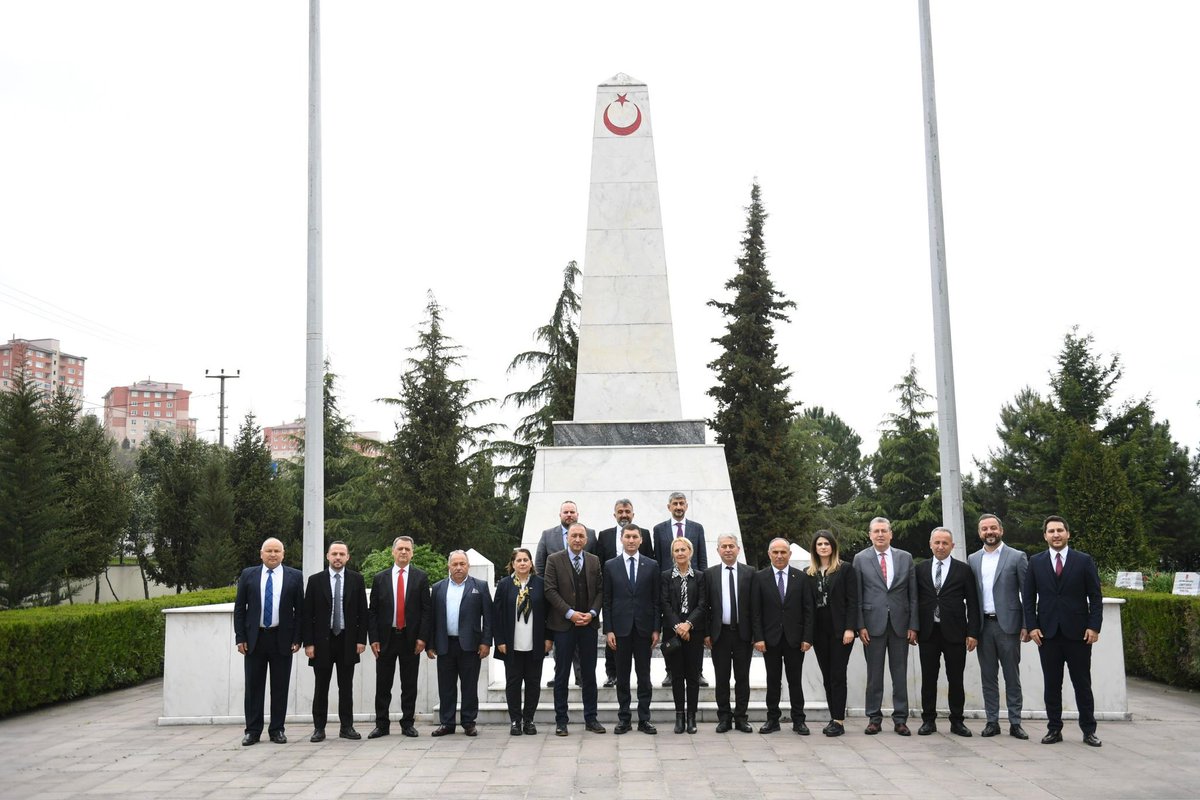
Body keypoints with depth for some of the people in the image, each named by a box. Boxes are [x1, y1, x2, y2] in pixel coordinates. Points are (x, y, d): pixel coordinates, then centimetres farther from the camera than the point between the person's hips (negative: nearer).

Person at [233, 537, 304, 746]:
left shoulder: (295, 576, 2)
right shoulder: (248, 575, 5)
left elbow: (300, 609, 2)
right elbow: (239, 608, 5)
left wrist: (297, 639, -5)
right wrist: (240, 637, -2)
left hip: (282, 639, -1)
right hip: (254, 638, 1)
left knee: (280, 687, 4)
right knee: (253, 686, 5)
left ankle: (277, 730, 14)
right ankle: (252, 730, 14)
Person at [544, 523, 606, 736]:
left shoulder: (594, 561, 9)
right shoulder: (554, 560, -1)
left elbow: (600, 590, 8)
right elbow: (551, 590, -7)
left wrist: (592, 613, -8)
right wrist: (570, 613, -14)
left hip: (588, 623, 3)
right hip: (563, 623, -3)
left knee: (589, 673, 8)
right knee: (561, 674, 3)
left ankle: (591, 718, 16)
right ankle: (561, 720, 10)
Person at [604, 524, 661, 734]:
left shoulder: (651, 566, 4)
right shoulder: (610, 566, 3)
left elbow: (656, 600, 4)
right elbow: (607, 601, 2)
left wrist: (656, 629, -2)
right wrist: (608, 630, -4)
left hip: (643, 628, 0)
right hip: (621, 628, 0)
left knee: (644, 675, 5)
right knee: (622, 675, 6)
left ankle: (644, 719, 12)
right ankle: (624, 718, 13)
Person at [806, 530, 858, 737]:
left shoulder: (845, 570, -1)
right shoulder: (810, 573, 10)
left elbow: (852, 601, -5)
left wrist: (850, 628, -13)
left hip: (839, 630, -4)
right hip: (819, 631, 4)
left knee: (837, 675, -5)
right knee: (827, 676, 7)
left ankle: (839, 720, -2)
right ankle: (834, 718, 14)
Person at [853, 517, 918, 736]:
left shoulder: (905, 558, 8)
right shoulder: (860, 559, 3)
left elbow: (913, 594, 6)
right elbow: (857, 595, 2)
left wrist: (913, 625, 0)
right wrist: (860, 625, -6)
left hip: (900, 623, 1)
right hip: (873, 623, -1)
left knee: (900, 673, 5)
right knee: (874, 674, 4)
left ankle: (900, 719, 12)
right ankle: (874, 718, 12)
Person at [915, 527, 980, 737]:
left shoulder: (964, 570, 3)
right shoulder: (920, 569, 8)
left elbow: (973, 604, 2)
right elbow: (915, 600, 8)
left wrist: (973, 633, -4)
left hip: (954, 632, -1)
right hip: (927, 633, 1)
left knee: (956, 680, 4)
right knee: (928, 679, 5)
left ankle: (957, 721, 15)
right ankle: (928, 720, 13)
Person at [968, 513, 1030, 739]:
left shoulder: (1017, 557, 0)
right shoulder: (973, 559, 10)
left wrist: (1027, 625, -7)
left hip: (1008, 624, -3)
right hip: (983, 625, 3)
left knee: (1012, 676, 3)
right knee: (988, 676, 7)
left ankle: (1015, 723, 9)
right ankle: (992, 721, 13)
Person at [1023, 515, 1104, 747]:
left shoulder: (1084, 560, 3)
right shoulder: (1036, 562, 6)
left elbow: (1095, 596, 1)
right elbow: (1029, 597, 7)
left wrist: (1094, 627, -7)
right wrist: (1032, 626, -3)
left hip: (1078, 632, -1)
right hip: (1047, 632, 1)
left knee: (1083, 684, 5)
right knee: (1052, 685, 6)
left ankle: (1089, 730, 14)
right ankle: (1054, 729, 13)